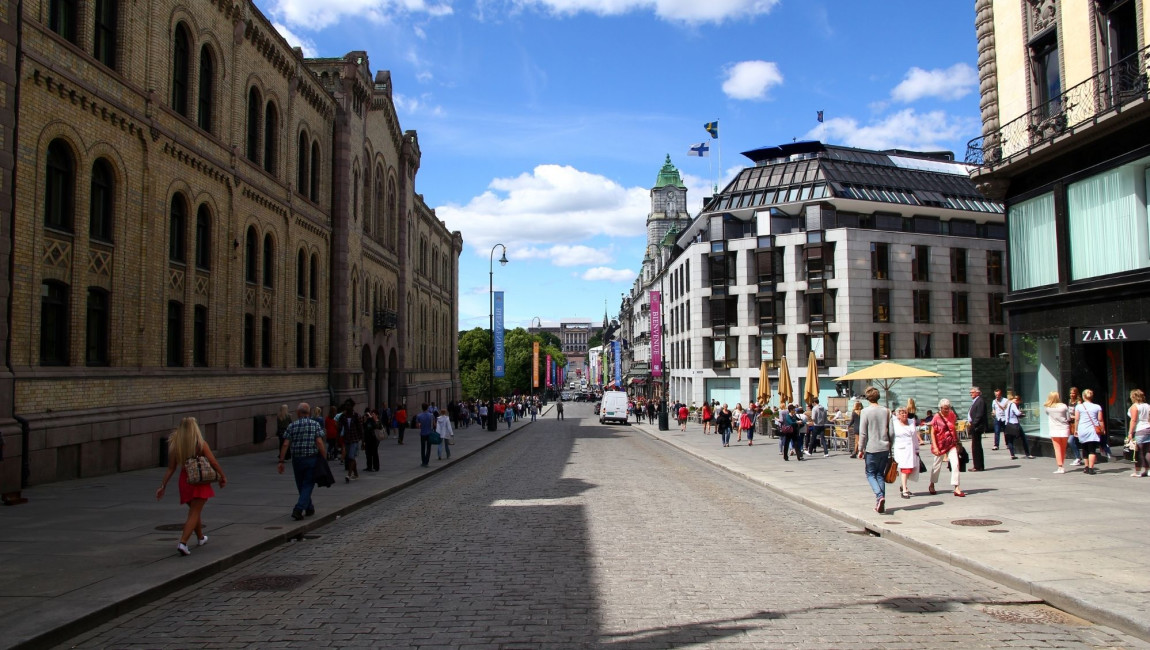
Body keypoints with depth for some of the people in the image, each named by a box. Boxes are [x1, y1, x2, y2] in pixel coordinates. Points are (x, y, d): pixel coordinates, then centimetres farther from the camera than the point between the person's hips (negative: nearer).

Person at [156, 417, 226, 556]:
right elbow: (213, 462, -12)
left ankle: (200, 537, 40)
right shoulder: (201, 444, -11)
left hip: (184, 480, 4)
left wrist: (163, 486, 7)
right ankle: (183, 543, -16)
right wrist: (222, 477, -1)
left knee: (194, 510, 23)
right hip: (200, 481, -4)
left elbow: (171, 469, 0)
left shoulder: (174, 446, -1)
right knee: (194, 513, -1)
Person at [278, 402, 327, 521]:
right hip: (312, 459, -2)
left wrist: (281, 461, -2)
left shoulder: (292, 426, 1)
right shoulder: (315, 424, -3)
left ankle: (309, 508, 31)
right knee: (308, 485, 1)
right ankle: (298, 509, -15)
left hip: (297, 460, 2)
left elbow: (285, 445, -5)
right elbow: (319, 442, -13)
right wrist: (324, 458, -10)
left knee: (301, 485, 18)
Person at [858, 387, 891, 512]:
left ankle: (879, 496, -16)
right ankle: (881, 504, 10)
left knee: (870, 474, 7)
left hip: (871, 449, -4)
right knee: (880, 475, 13)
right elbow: (891, 431, 6)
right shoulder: (886, 411, 4)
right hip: (885, 448, 4)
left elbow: (863, 433, -10)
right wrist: (890, 446, 17)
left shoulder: (865, 411, -9)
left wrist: (861, 449, -2)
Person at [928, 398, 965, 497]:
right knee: (937, 465, 11)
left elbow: (954, 429, 12)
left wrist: (957, 443, 12)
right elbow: (932, 433, -9)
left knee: (955, 464, -9)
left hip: (951, 444, 3)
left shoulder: (952, 415, 1)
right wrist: (935, 447, -16)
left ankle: (957, 488, -7)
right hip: (941, 444, -3)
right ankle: (932, 485, 32)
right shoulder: (937, 417, -10)